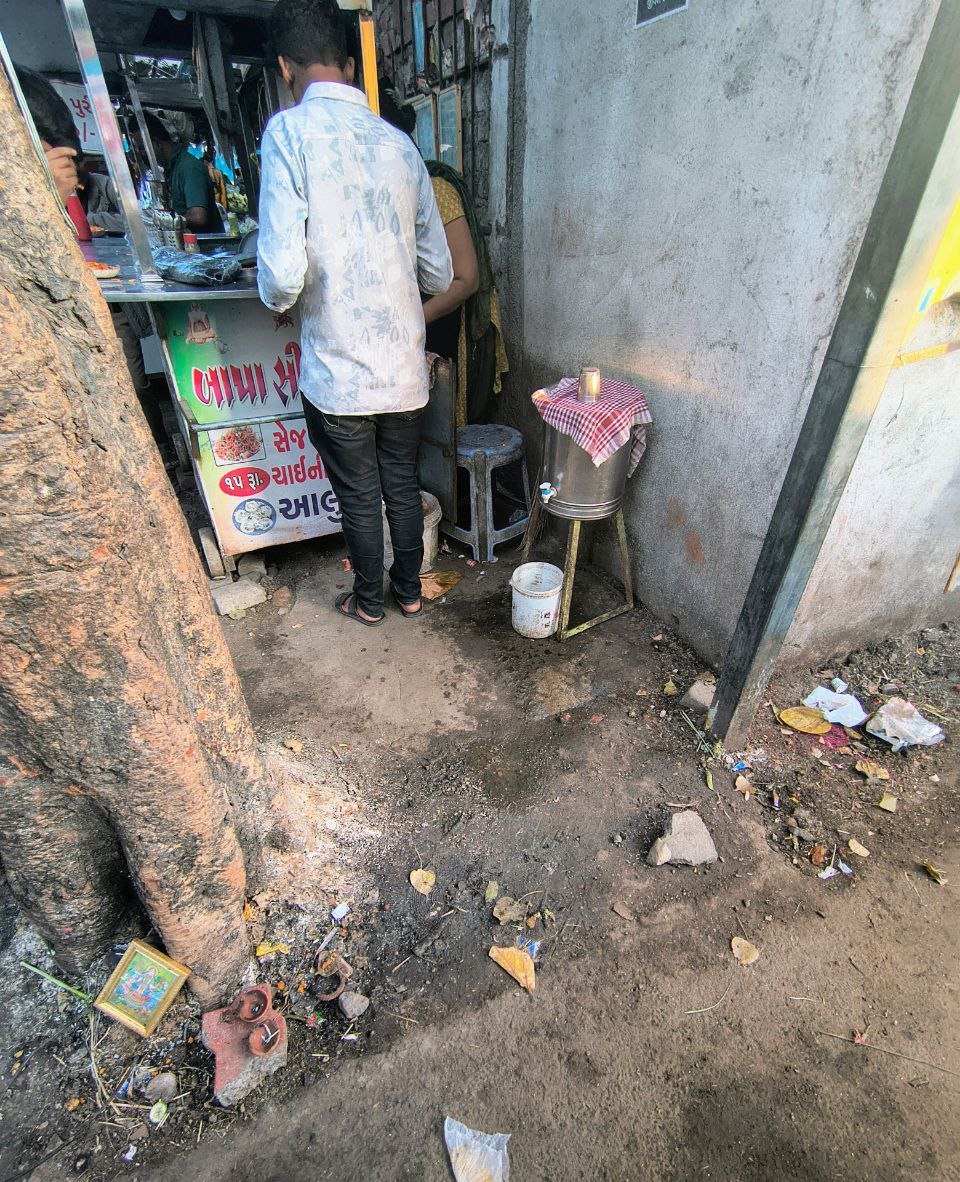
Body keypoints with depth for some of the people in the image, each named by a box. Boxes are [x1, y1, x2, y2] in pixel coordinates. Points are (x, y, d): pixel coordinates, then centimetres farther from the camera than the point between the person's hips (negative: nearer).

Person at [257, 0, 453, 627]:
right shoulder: (399, 142, 6)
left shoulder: (290, 131, -9)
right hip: (405, 367, 5)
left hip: (338, 371, -4)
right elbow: (440, 273, 8)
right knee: (404, 484, 19)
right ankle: (409, 588, 37)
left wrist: (277, 300, 3)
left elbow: (283, 273, -20)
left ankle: (369, 600, 32)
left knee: (359, 496, 12)